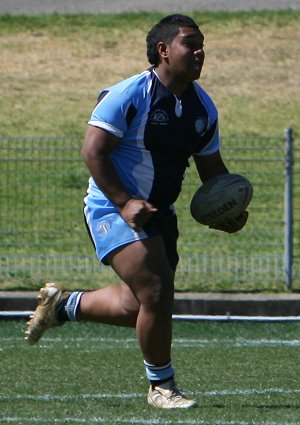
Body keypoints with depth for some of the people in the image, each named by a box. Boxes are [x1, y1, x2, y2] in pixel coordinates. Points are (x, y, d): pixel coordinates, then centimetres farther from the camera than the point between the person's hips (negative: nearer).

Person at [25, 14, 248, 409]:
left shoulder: (202, 106, 7)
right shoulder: (131, 94, -15)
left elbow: (211, 165, 17)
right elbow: (93, 150, -17)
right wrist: (124, 202, -26)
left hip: (158, 213, 8)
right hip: (114, 208, -8)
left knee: (138, 308, 9)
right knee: (156, 291, -19)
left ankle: (63, 304, 34)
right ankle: (161, 386, -3)